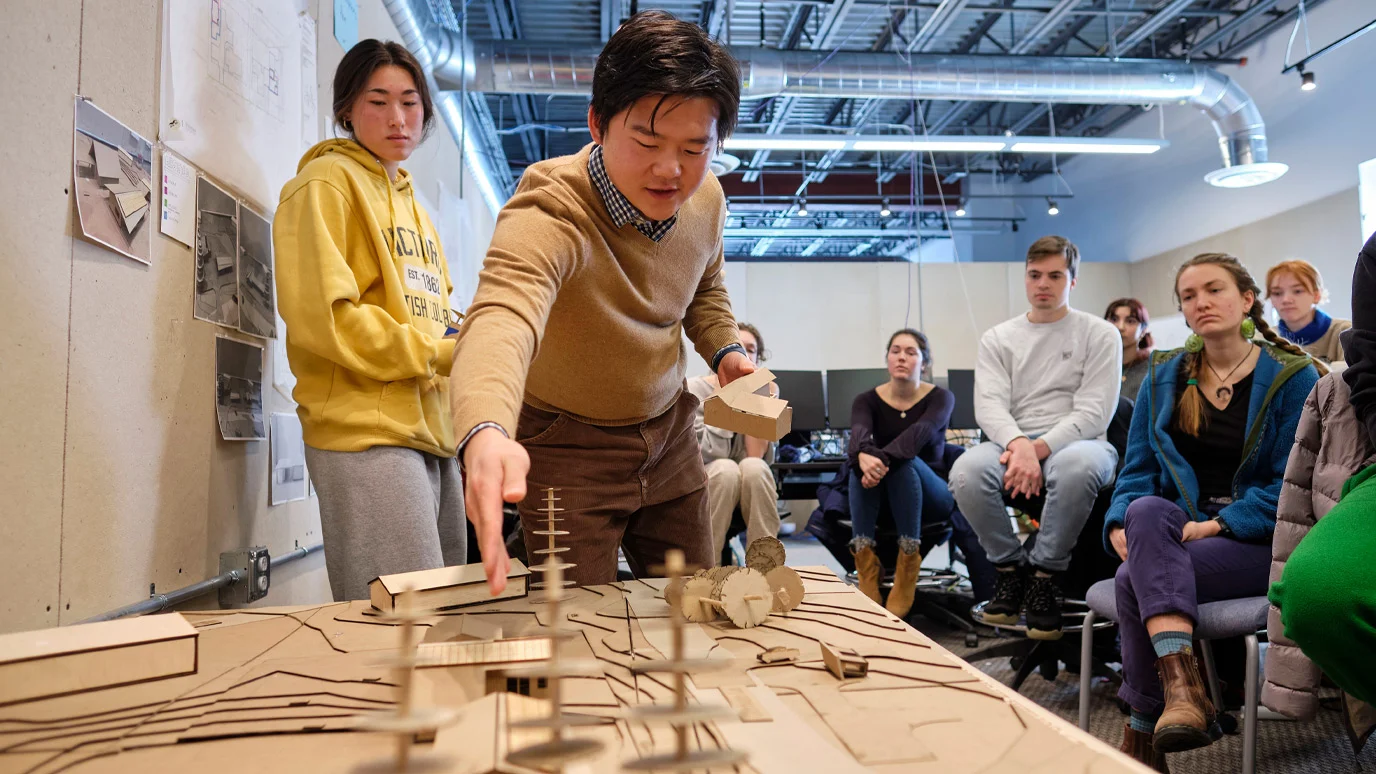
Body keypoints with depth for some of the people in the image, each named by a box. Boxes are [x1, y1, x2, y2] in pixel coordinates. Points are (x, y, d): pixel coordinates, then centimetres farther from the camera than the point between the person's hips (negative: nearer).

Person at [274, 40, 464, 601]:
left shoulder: (409, 201, 26)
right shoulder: (326, 182, -1)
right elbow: (321, 315, -13)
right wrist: (440, 353, -13)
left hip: (432, 433, 9)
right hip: (368, 434, -8)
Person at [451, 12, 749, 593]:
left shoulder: (705, 200, -7)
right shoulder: (548, 213, -30)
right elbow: (501, 318, -50)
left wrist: (725, 349, -4)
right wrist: (485, 434, -70)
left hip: (667, 436, 6)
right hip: (568, 446, -5)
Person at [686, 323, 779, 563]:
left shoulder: (764, 391, -5)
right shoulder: (695, 390, -12)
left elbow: (756, 455, -15)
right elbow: (709, 454, -23)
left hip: (749, 490, 2)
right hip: (703, 486, -2)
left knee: (754, 467, -30)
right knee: (725, 470, -33)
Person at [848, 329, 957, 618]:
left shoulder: (940, 397, -7)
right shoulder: (867, 399, -2)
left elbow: (920, 432, -29)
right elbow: (858, 433, -26)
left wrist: (883, 459, -48)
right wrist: (863, 456, -50)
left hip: (931, 495, -1)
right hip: (883, 501, 2)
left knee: (904, 461, -34)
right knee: (862, 462, -31)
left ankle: (907, 572, -27)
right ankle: (865, 567, -30)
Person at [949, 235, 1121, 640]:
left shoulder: (1100, 334, 7)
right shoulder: (997, 338, 13)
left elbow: (1093, 412, -5)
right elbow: (989, 404, -2)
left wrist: (1040, 448, -21)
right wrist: (1019, 444, -24)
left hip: (1075, 441, -2)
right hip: (1013, 442, 2)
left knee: (1077, 466, -40)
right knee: (966, 471, -32)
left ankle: (1045, 573, -16)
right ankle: (1011, 566, -6)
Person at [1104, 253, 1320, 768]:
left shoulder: (1292, 377, 1)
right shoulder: (1163, 377, 12)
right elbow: (1138, 469, 8)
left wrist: (1218, 524, -19)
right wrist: (1121, 524, -11)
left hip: (1258, 539, -3)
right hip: (1176, 525, 3)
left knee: (1135, 581, -31)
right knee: (1146, 510, -35)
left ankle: (1143, 733, -21)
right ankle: (1181, 684, -42)